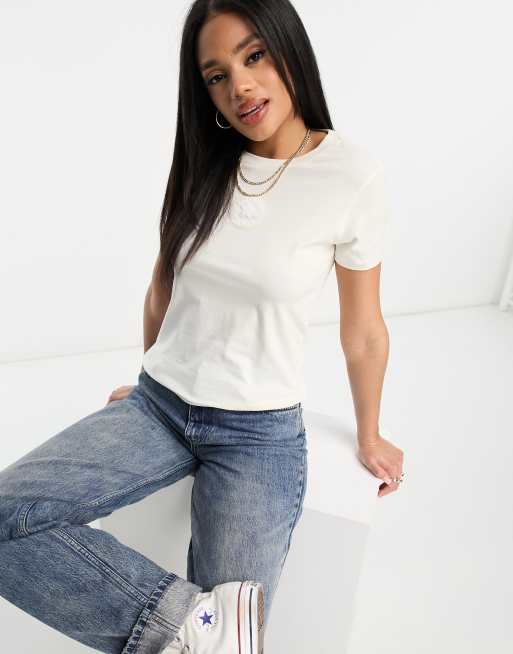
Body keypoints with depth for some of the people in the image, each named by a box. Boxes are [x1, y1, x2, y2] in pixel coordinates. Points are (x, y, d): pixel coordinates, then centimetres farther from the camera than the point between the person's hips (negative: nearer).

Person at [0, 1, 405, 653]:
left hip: (260, 430, -3)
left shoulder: (352, 175, -11)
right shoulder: (202, 164, 2)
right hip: (158, 404, 4)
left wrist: (369, 439, 12)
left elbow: (362, 331, 0)